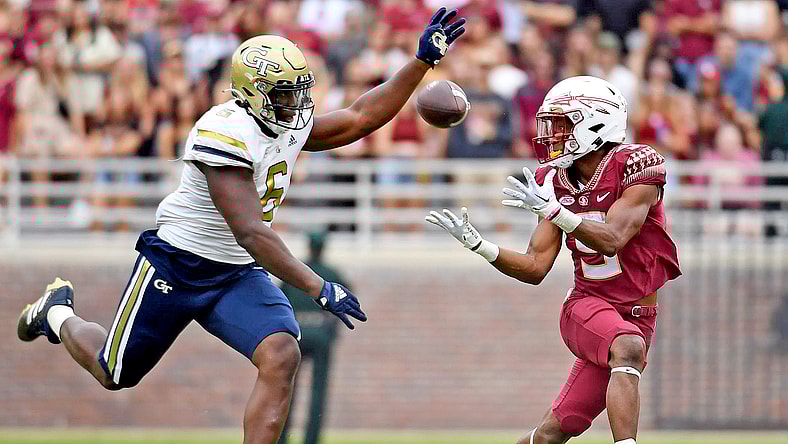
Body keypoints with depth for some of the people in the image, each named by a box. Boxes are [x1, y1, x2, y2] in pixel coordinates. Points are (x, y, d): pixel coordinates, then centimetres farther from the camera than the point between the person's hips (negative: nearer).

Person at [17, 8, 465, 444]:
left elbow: (361, 118, 9)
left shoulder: (291, 127, -1)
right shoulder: (224, 133, -28)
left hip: (239, 276, 7)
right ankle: (58, 313, 42)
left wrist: (423, 61, 1)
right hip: (176, 267, -7)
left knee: (282, 359, -18)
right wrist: (318, 288, -36)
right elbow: (250, 232, -33)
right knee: (116, 374, 10)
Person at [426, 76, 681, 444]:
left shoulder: (635, 167, -11)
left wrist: (550, 208, -30)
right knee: (628, 348, -30)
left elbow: (611, 240, -23)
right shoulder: (556, 182, 4)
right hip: (588, 306, 1)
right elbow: (535, 268, 4)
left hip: (636, 316, -1)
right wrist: (475, 243, -7)